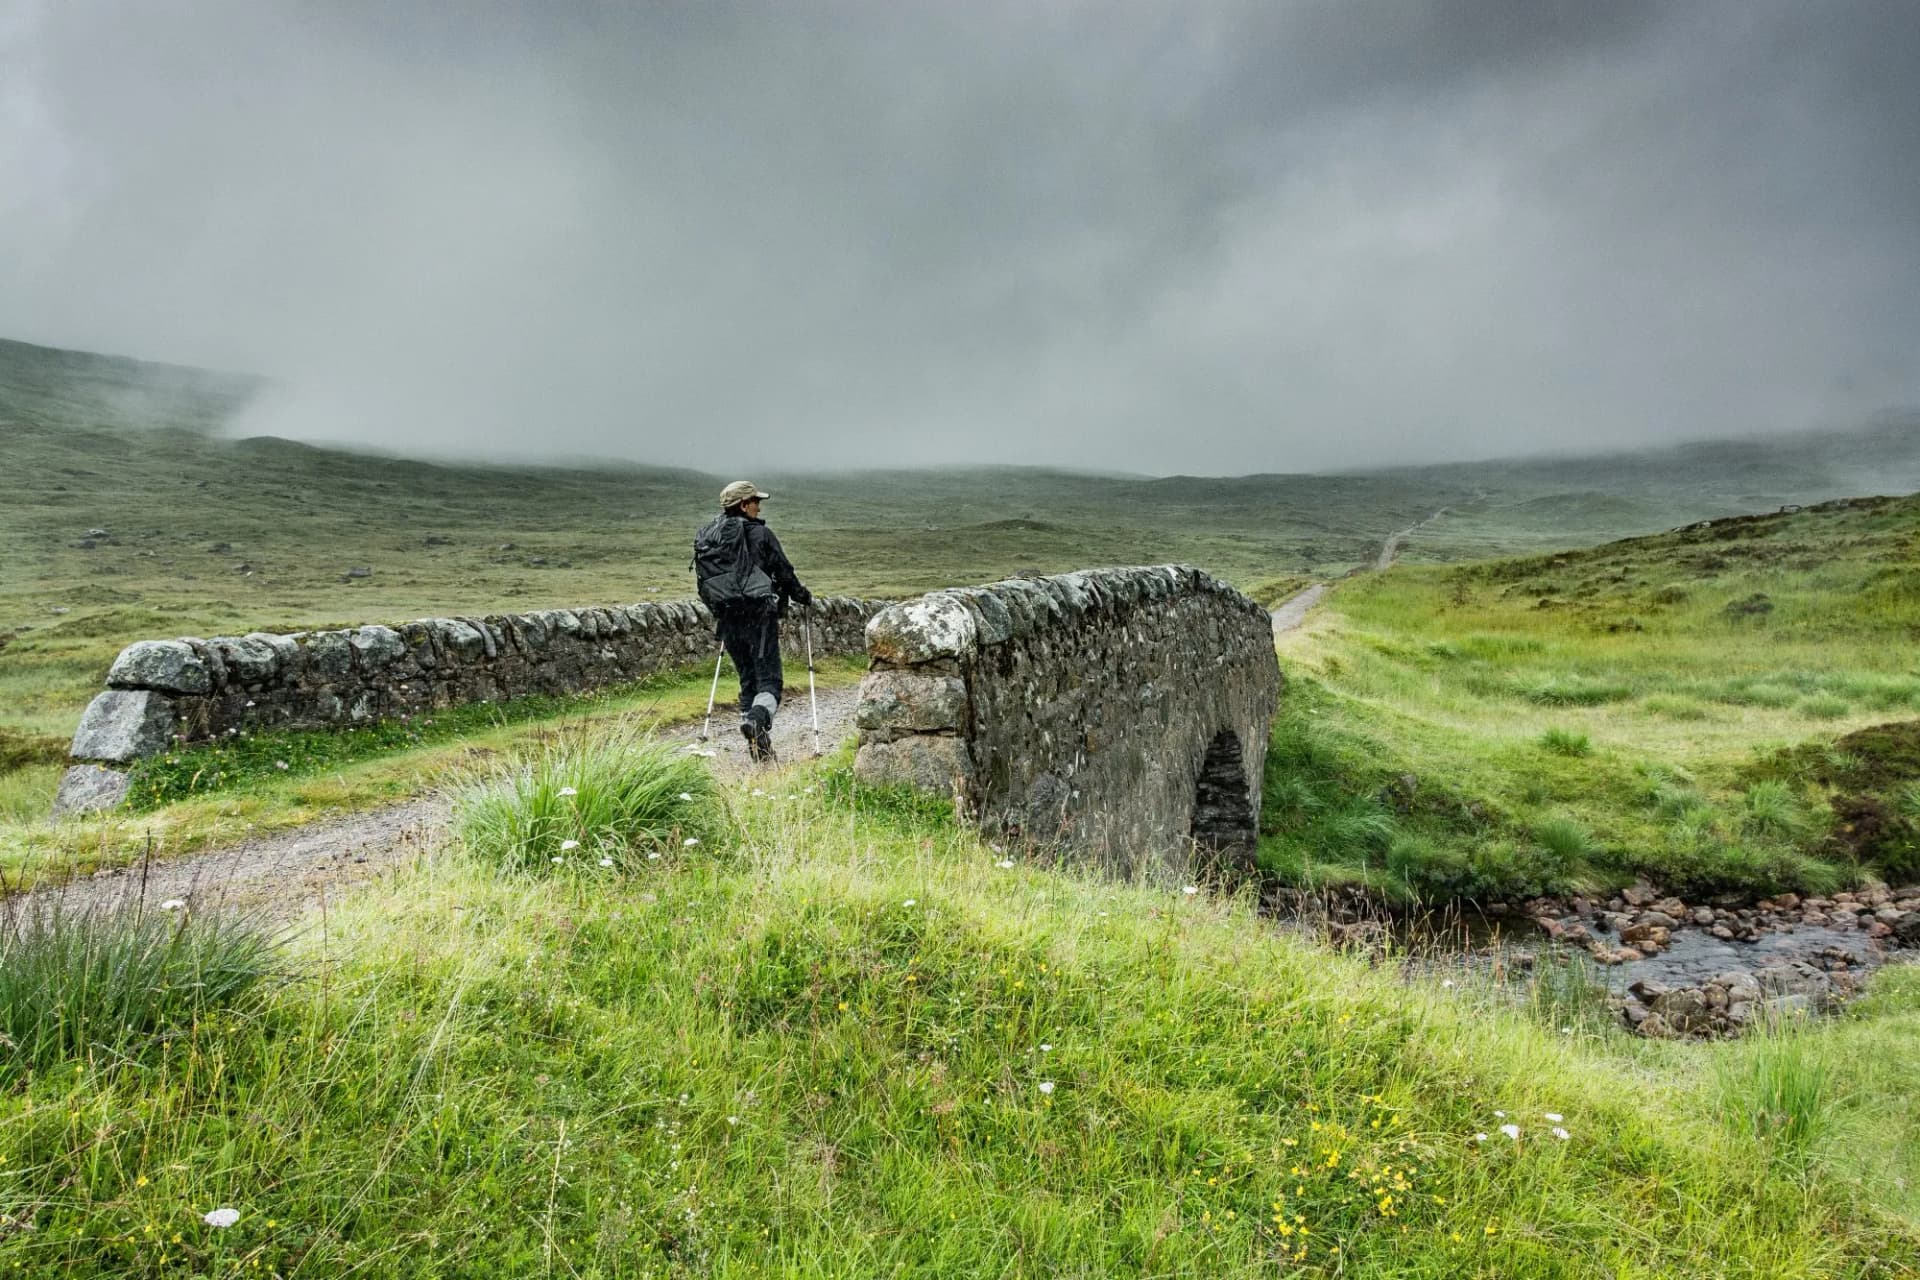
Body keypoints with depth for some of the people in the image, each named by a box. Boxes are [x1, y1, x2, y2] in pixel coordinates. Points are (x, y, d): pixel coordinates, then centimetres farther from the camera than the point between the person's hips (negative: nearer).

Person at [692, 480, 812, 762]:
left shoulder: (704, 538, 12)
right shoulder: (759, 534, -5)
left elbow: (703, 585, 17)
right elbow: (784, 571, 0)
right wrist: (803, 596, 17)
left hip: (727, 621, 6)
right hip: (759, 617, -5)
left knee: (748, 680, 15)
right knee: (769, 680, -4)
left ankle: (759, 747, 12)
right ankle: (758, 719, -33)